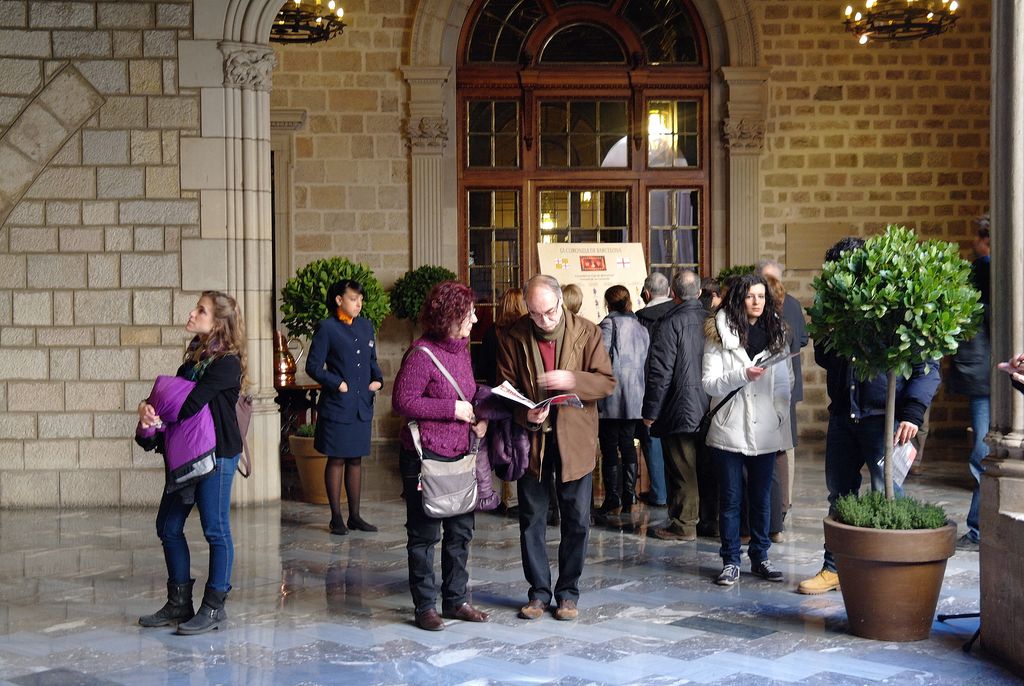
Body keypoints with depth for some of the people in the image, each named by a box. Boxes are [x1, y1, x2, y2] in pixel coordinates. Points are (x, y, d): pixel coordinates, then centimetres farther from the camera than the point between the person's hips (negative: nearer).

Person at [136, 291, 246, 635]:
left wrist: (157, 421, -9)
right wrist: (147, 406, -11)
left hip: (217, 453, -9)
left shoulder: (227, 363, -14)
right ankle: (179, 603, 22)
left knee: (215, 529, 0)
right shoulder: (195, 356, 13)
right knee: (168, 526, 11)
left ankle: (214, 607, 9)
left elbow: (192, 404, -20)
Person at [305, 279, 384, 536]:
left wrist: (378, 379, 2)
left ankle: (355, 516, 18)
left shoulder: (366, 326, 12)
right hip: (337, 406, -6)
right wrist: (337, 384, -15)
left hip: (362, 406, 6)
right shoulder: (327, 328, -6)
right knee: (336, 460, 2)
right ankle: (336, 518, 9)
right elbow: (313, 366, -7)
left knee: (355, 460, 11)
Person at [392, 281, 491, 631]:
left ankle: (456, 599, 25)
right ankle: (425, 605, 12)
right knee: (425, 534, 2)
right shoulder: (422, 354, -15)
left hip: (459, 455, 8)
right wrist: (452, 409, -18)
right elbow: (402, 401, -18)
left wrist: (477, 417, 2)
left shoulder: (461, 350, 11)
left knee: (461, 530, 13)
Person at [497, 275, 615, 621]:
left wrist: (573, 380, -23)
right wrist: (525, 416, -18)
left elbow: (607, 382, -5)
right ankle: (539, 592, 21)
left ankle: (568, 592, 20)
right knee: (531, 520, 8)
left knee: (577, 521, 6)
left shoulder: (586, 332, -5)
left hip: (574, 439, -1)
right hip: (531, 439, 1)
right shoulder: (514, 337, -3)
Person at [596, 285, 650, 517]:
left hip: (612, 396, -6)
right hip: (635, 397, 6)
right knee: (627, 445, 13)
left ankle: (613, 500, 0)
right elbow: (645, 360, 13)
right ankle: (629, 499, 14)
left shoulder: (609, 324, -9)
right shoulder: (641, 326, 11)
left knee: (609, 448, 0)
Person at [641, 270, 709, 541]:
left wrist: (650, 411, -9)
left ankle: (683, 524, 8)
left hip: (679, 410, -6)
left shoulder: (671, 323, -15)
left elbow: (660, 372, -17)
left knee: (682, 470, 1)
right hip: (708, 408, 6)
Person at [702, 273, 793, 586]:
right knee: (730, 498, 4)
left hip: (765, 431, 3)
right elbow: (709, 382, -9)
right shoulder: (720, 335, -3)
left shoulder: (776, 334, 8)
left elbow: (785, 380, 11)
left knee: (761, 498, 10)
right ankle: (731, 561, 12)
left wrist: (780, 415, 0)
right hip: (729, 429, -3)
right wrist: (743, 375, -22)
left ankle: (760, 557, 20)